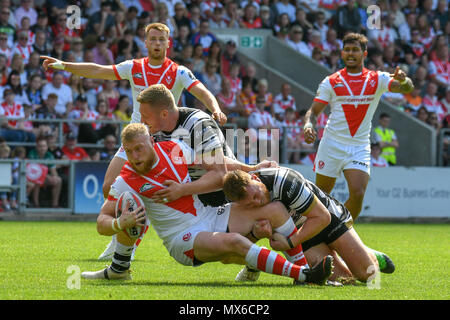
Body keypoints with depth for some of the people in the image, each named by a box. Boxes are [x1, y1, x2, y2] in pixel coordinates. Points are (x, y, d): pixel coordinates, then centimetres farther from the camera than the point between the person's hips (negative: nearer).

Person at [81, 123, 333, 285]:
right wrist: (119, 223, -34)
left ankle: (303, 267, -1)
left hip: (210, 216, 6)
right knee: (233, 241, -34)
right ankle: (301, 275, -35)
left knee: (275, 210, -5)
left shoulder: (173, 149, -1)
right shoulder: (126, 181, -12)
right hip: (182, 240, -6)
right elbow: (102, 222, -11)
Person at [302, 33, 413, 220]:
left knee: (358, 194, -15)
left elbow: (406, 88, -13)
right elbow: (314, 111, 1)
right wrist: (308, 126, -21)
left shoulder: (377, 79, 1)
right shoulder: (331, 82, 1)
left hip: (359, 147, 0)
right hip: (331, 146, 0)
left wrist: (403, 80, -38)